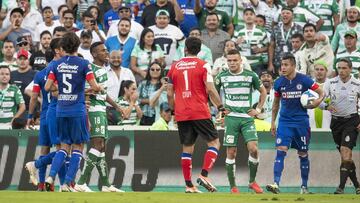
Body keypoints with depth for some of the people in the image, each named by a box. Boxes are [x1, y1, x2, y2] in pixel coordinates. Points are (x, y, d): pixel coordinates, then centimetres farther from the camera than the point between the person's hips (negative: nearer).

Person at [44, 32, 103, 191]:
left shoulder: (57, 64, 3)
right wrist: (100, 88, 13)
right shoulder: (83, 64, -6)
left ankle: (50, 177, -4)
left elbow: (47, 87, 1)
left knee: (64, 146, 14)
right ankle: (67, 183, -2)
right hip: (77, 110, -4)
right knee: (78, 147, 5)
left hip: (61, 110, 4)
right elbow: (94, 87, -9)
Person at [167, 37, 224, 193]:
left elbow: (169, 94, 10)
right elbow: (210, 89, -11)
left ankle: (188, 185, 5)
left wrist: (174, 109, 23)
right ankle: (204, 175, -12)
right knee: (214, 142, 5)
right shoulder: (203, 65, -3)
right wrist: (220, 107, -1)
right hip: (200, 113, -4)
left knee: (187, 148, 9)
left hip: (181, 114, 4)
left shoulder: (175, 67, 9)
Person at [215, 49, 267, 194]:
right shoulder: (222, 77, 3)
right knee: (231, 153, -3)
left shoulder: (250, 76, 2)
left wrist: (258, 109, 7)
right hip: (231, 117, 0)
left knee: (253, 149, -14)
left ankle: (252, 182, 5)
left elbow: (263, 91, 16)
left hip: (247, 117, 0)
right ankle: (233, 187, 3)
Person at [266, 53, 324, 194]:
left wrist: (318, 101, -18)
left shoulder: (304, 80, -8)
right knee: (281, 151, -14)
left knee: (303, 154, 8)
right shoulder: (279, 83, 1)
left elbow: (321, 93, 3)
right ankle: (276, 184, -22)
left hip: (301, 121, -1)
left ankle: (304, 186, 19)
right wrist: (273, 122, 15)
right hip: (285, 121, 1)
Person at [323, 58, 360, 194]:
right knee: (347, 156, 8)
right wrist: (326, 106, -26)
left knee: (345, 151, -19)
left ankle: (341, 187, -23)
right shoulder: (330, 83, 0)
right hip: (336, 120, 3)